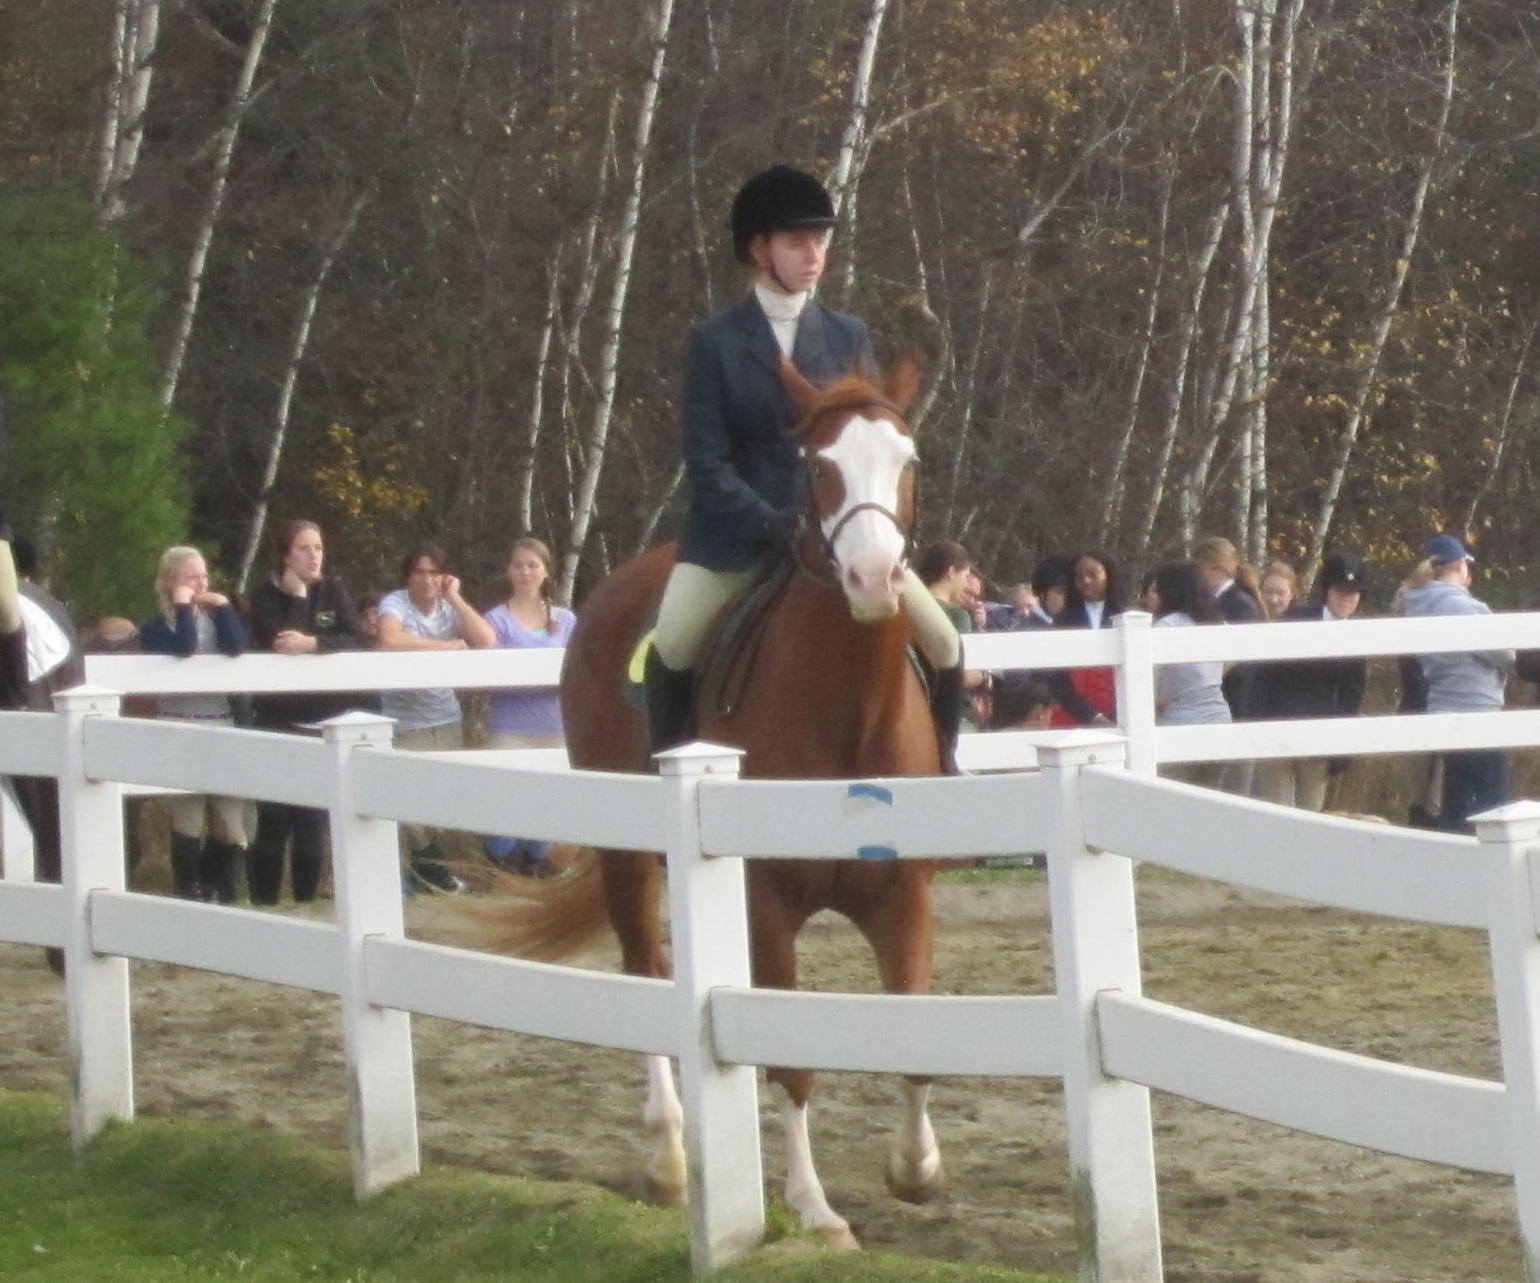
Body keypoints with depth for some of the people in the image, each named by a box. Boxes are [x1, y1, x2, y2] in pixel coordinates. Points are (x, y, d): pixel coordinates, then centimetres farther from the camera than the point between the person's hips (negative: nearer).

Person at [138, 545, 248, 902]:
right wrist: (183, 606, -11)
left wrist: (222, 605, -5)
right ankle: (189, 897, 0)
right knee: (188, 819, -6)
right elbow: (183, 646, -21)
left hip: (221, 723, 5)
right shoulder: (157, 626, 0)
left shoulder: (214, 617, 14)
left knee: (230, 825, 4)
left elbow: (236, 647, -5)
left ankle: (223, 895, 14)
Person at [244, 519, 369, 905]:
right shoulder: (265, 596, 0)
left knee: (314, 820, 3)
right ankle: (264, 902, 0)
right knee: (275, 819, -6)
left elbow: (352, 641, -5)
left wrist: (312, 643, -22)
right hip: (279, 719, -3)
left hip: (325, 719, 3)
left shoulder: (334, 591, 8)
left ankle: (306, 900, 10)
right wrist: (294, 593, -15)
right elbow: (273, 641, -17)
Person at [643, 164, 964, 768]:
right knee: (670, 651, -24)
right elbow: (706, 461, -7)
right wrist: (769, 524, -20)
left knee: (943, 645, -8)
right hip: (736, 537, -3)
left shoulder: (848, 337, 9)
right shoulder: (715, 343, 0)